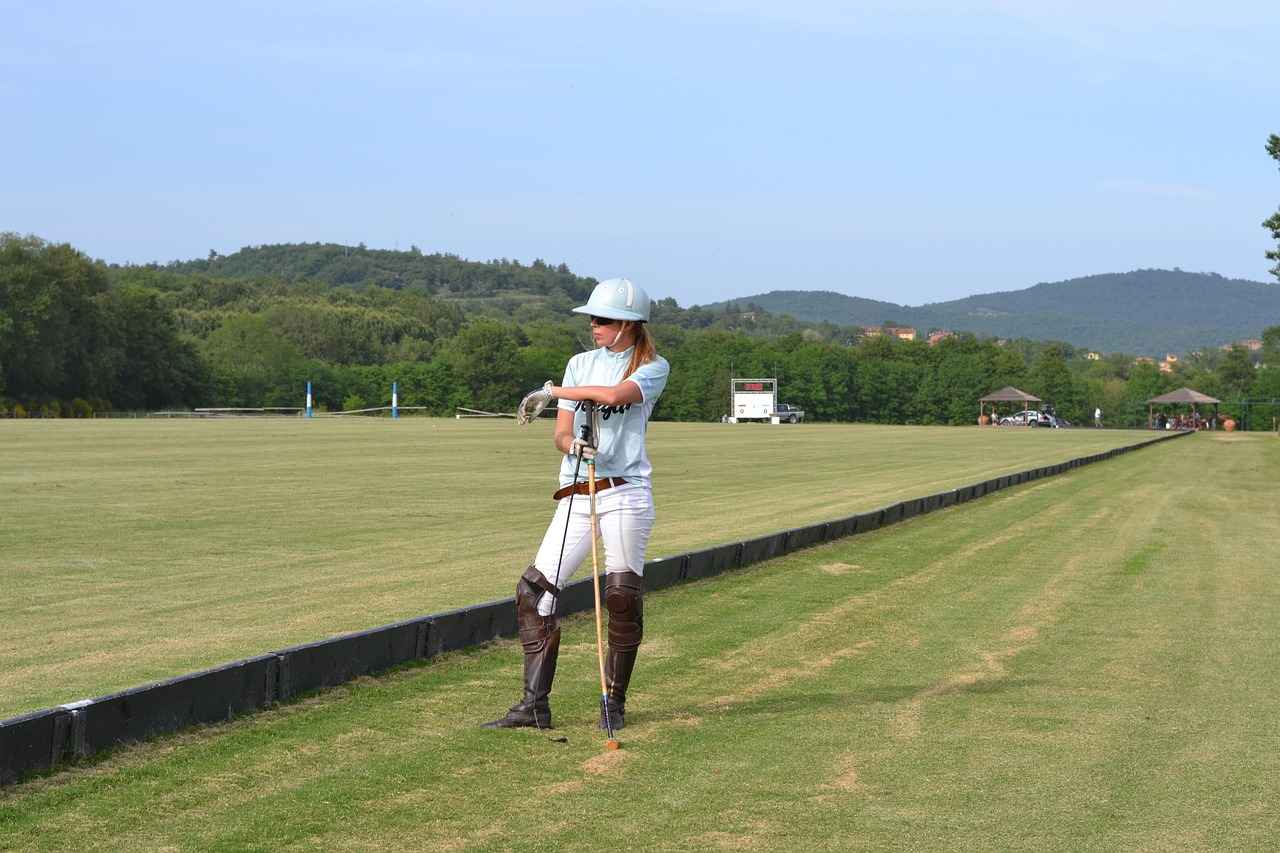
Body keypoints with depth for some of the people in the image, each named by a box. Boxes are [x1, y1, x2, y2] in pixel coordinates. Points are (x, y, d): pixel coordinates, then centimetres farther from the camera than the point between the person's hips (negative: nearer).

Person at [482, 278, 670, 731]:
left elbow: (615, 394, -21)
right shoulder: (581, 363, 15)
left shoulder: (654, 367, 1)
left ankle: (614, 702, 10)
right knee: (534, 589, -6)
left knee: (622, 597, -7)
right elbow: (561, 434, 8)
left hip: (625, 493, -4)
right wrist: (572, 445, -15)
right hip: (575, 495, 5)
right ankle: (535, 705, -3)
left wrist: (552, 391, -12)